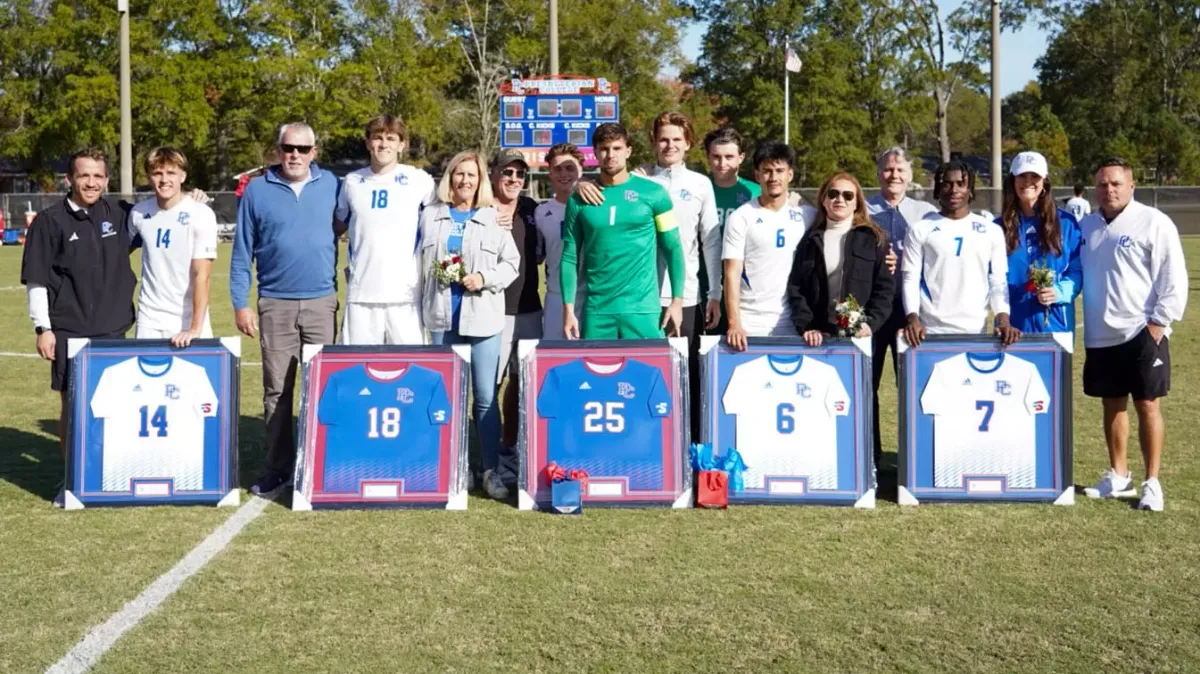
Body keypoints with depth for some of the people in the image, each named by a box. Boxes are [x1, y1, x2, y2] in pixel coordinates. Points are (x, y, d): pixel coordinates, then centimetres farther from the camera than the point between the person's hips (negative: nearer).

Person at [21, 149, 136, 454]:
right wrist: (43, 328, -7)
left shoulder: (120, 214, 5)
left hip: (114, 330, 3)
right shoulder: (50, 220, -3)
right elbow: (36, 280, -2)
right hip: (68, 333, -3)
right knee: (72, 405, 2)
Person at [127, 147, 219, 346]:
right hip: (149, 322, 3)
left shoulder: (201, 214, -9)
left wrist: (195, 328, -19)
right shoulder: (139, 213, 5)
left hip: (187, 321, -3)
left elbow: (202, 275, -13)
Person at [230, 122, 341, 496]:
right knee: (277, 390, 5)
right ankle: (278, 467, 14)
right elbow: (242, 252, 5)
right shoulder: (257, 190, 3)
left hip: (322, 303, 0)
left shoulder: (332, 185, 5)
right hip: (275, 305, 0)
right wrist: (240, 304, 0)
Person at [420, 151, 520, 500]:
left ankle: (493, 469, 4)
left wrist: (485, 278, -12)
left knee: (486, 397, -3)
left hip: (483, 317, -2)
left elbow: (512, 263, 4)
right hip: (442, 317, 2)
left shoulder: (493, 218, 5)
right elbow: (419, 262, 13)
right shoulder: (430, 216, 10)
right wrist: (421, 307, 7)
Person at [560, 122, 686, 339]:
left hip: (643, 307, -1)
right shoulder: (580, 200, 4)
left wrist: (677, 301, -2)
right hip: (597, 309, 2)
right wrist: (568, 309, -1)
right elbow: (570, 257, 5)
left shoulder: (653, 193, 0)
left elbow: (673, 249, 3)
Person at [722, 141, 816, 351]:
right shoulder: (741, 218, 2)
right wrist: (734, 324, -13)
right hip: (750, 323, -2)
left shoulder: (808, 216, 8)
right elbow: (732, 273, -3)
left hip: (794, 325, 2)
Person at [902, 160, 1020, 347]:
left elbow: (998, 281, 8)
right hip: (931, 331, -1)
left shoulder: (991, 231, 11)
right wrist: (912, 318, -14)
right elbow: (911, 279, 2)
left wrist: (1003, 319, -8)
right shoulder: (920, 230, 6)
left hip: (976, 331, 2)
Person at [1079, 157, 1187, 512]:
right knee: (1112, 404, 13)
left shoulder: (1154, 222, -7)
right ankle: (1118, 475, 25)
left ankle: (1152, 482, 7)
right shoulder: (1086, 226, 10)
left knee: (1147, 405, -1)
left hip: (1142, 333, -5)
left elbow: (1173, 277, -9)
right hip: (1100, 335, 5)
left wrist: (1159, 320, -13)